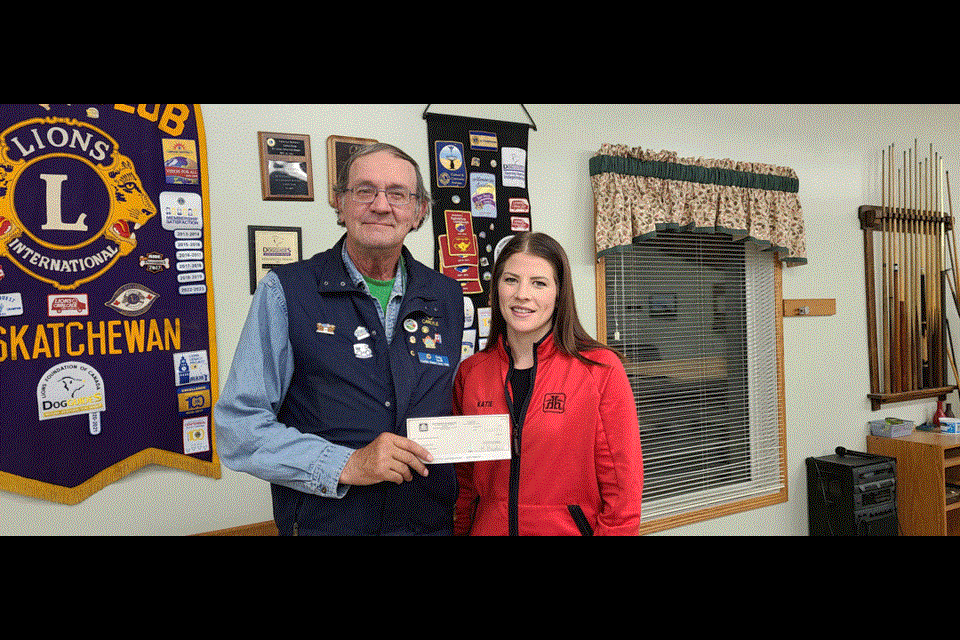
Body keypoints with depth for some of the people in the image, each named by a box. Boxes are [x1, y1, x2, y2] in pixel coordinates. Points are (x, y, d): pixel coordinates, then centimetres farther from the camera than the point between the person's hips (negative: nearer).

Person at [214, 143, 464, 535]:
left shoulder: (447, 298, 3)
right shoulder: (285, 291, -8)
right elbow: (238, 428, -13)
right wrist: (346, 465, -23)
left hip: (432, 524, 4)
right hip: (323, 524, -3)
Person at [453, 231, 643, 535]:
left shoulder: (601, 369, -11)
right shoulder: (469, 373, -1)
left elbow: (622, 486, -10)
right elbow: (463, 479, 6)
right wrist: (460, 529, 0)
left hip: (572, 528, -2)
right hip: (487, 527, 3)